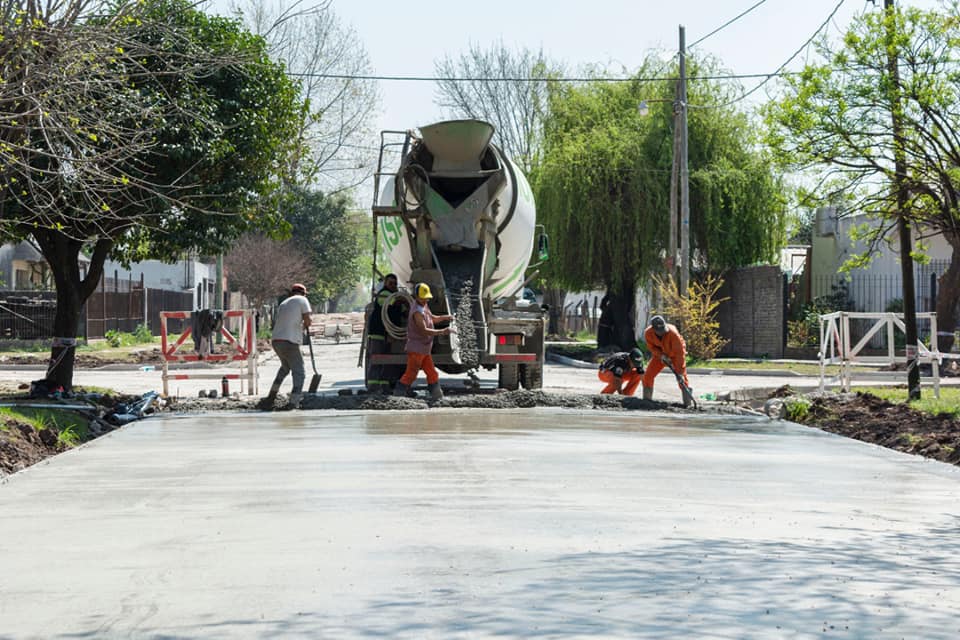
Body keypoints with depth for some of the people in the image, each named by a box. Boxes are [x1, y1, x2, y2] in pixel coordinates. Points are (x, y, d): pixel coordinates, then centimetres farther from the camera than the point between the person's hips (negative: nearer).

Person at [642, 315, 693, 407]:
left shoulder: (672, 332, -37)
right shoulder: (648, 333, -26)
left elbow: (679, 352, -33)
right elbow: (651, 347, -8)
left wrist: (679, 371, -35)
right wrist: (661, 355, -27)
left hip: (675, 354, -4)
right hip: (660, 354, 4)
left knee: (682, 378, -15)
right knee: (648, 375, -5)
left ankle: (688, 403, -11)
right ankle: (646, 399, 10)